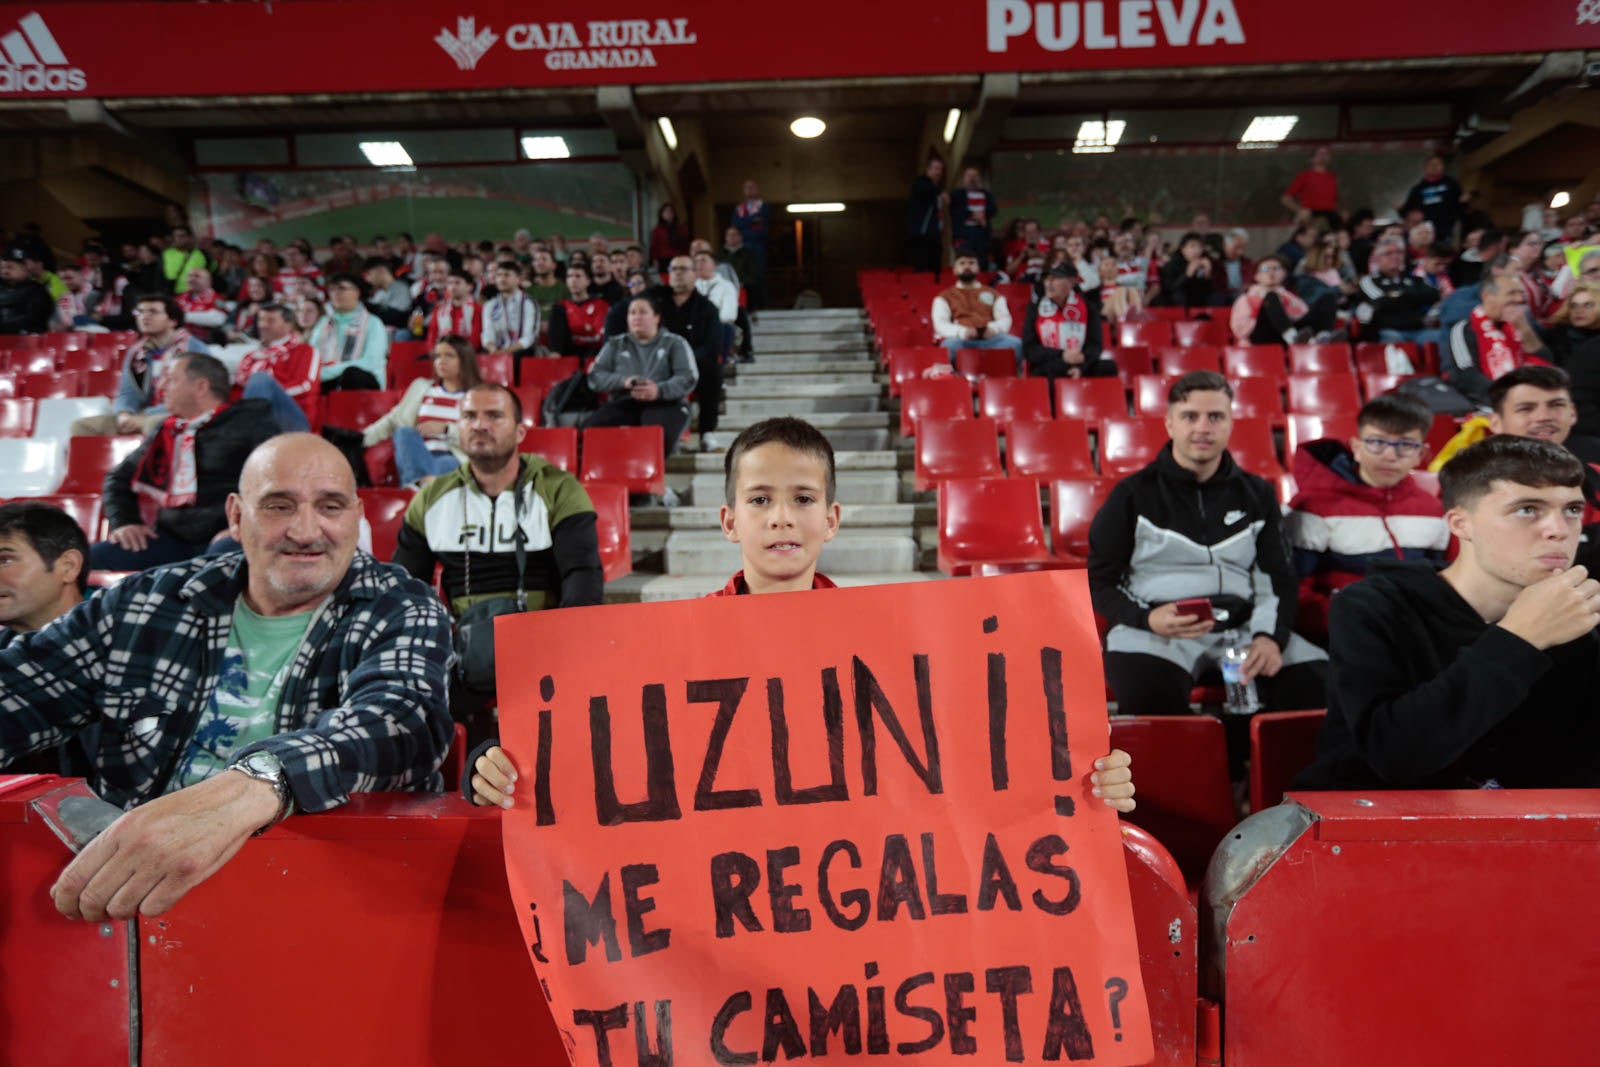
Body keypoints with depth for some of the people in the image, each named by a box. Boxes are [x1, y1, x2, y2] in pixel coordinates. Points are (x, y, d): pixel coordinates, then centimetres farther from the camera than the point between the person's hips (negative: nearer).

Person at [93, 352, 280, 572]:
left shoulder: (249, 420, 5)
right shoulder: (166, 432, 24)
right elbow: (119, 478, 35)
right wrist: (123, 522, 16)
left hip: (227, 537, -6)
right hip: (173, 539, 6)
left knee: (225, 553, -40)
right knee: (93, 558, -15)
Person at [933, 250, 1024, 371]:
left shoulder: (993, 294, 28)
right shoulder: (945, 297, 21)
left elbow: (1005, 319, 14)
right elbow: (940, 324, 5)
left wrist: (994, 327, -12)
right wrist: (961, 331, -17)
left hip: (990, 338, 2)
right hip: (962, 340, -2)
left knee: (1015, 343, -31)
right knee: (949, 346, -39)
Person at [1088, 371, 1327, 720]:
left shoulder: (1257, 494, 18)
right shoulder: (1134, 494, 7)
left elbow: (1277, 579, 16)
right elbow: (1099, 581, 7)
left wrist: (1270, 636, -5)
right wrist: (1147, 619, -12)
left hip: (1243, 628, 4)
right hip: (1157, 630, -3)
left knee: (1319, 684, -22)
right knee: (1149, 693, -37)